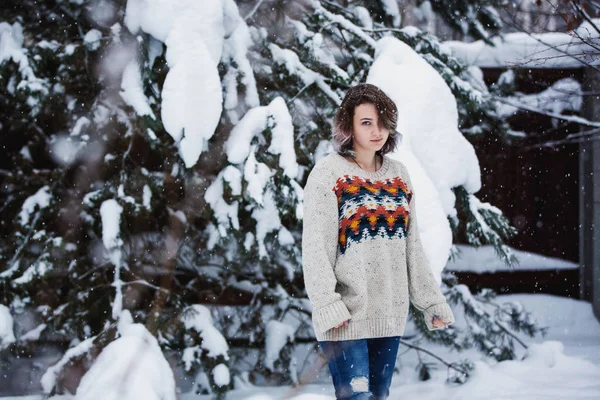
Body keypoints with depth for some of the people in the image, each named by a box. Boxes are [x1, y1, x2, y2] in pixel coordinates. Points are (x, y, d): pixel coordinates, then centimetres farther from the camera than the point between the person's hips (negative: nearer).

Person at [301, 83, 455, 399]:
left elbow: (412, 247, 15)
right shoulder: (329, 172, -5)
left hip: (390, 314, 6)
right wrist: (327, 305, -20)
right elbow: (315, 246, -11)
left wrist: (431, 301, 10)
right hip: (346, 316, -6)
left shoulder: (398, 175, 12)